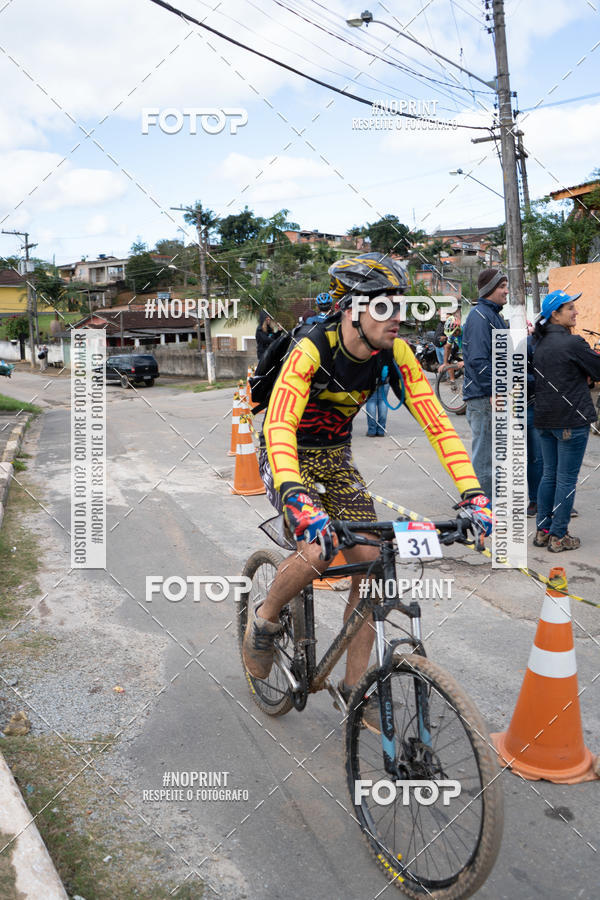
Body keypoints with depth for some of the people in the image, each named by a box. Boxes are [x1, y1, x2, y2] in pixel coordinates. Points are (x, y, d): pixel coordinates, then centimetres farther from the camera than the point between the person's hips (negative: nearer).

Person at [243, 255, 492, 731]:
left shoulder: (396, 353, -15)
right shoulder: (311, 350, -30)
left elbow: (436, 423, -16)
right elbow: (278, 426, -41)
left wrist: (473, 493, -26)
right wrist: (298, 500, -57)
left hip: (336, 457, 5)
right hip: (289, 455, -5)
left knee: (371, 566, -5)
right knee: (317, 550, -29)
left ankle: (355, 685, 12)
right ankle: (264, 619, 3)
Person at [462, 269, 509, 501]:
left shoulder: (495, 315, 19)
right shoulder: (479, 316, -14)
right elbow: (478, 360, -22)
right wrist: (493, 392, -24)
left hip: (495, 396, 11)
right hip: (483, 397, -11)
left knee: (495, 452, 17)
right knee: (484, 456, -4)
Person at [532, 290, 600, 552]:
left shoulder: (540, 343, 10)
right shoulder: (572, 343, -14)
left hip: (545, 419, 8)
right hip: (572, 420, -8)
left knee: (549, 475, 15)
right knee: (567, 479, 0)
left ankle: (542, 531, 20)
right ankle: (559, 536, 6)